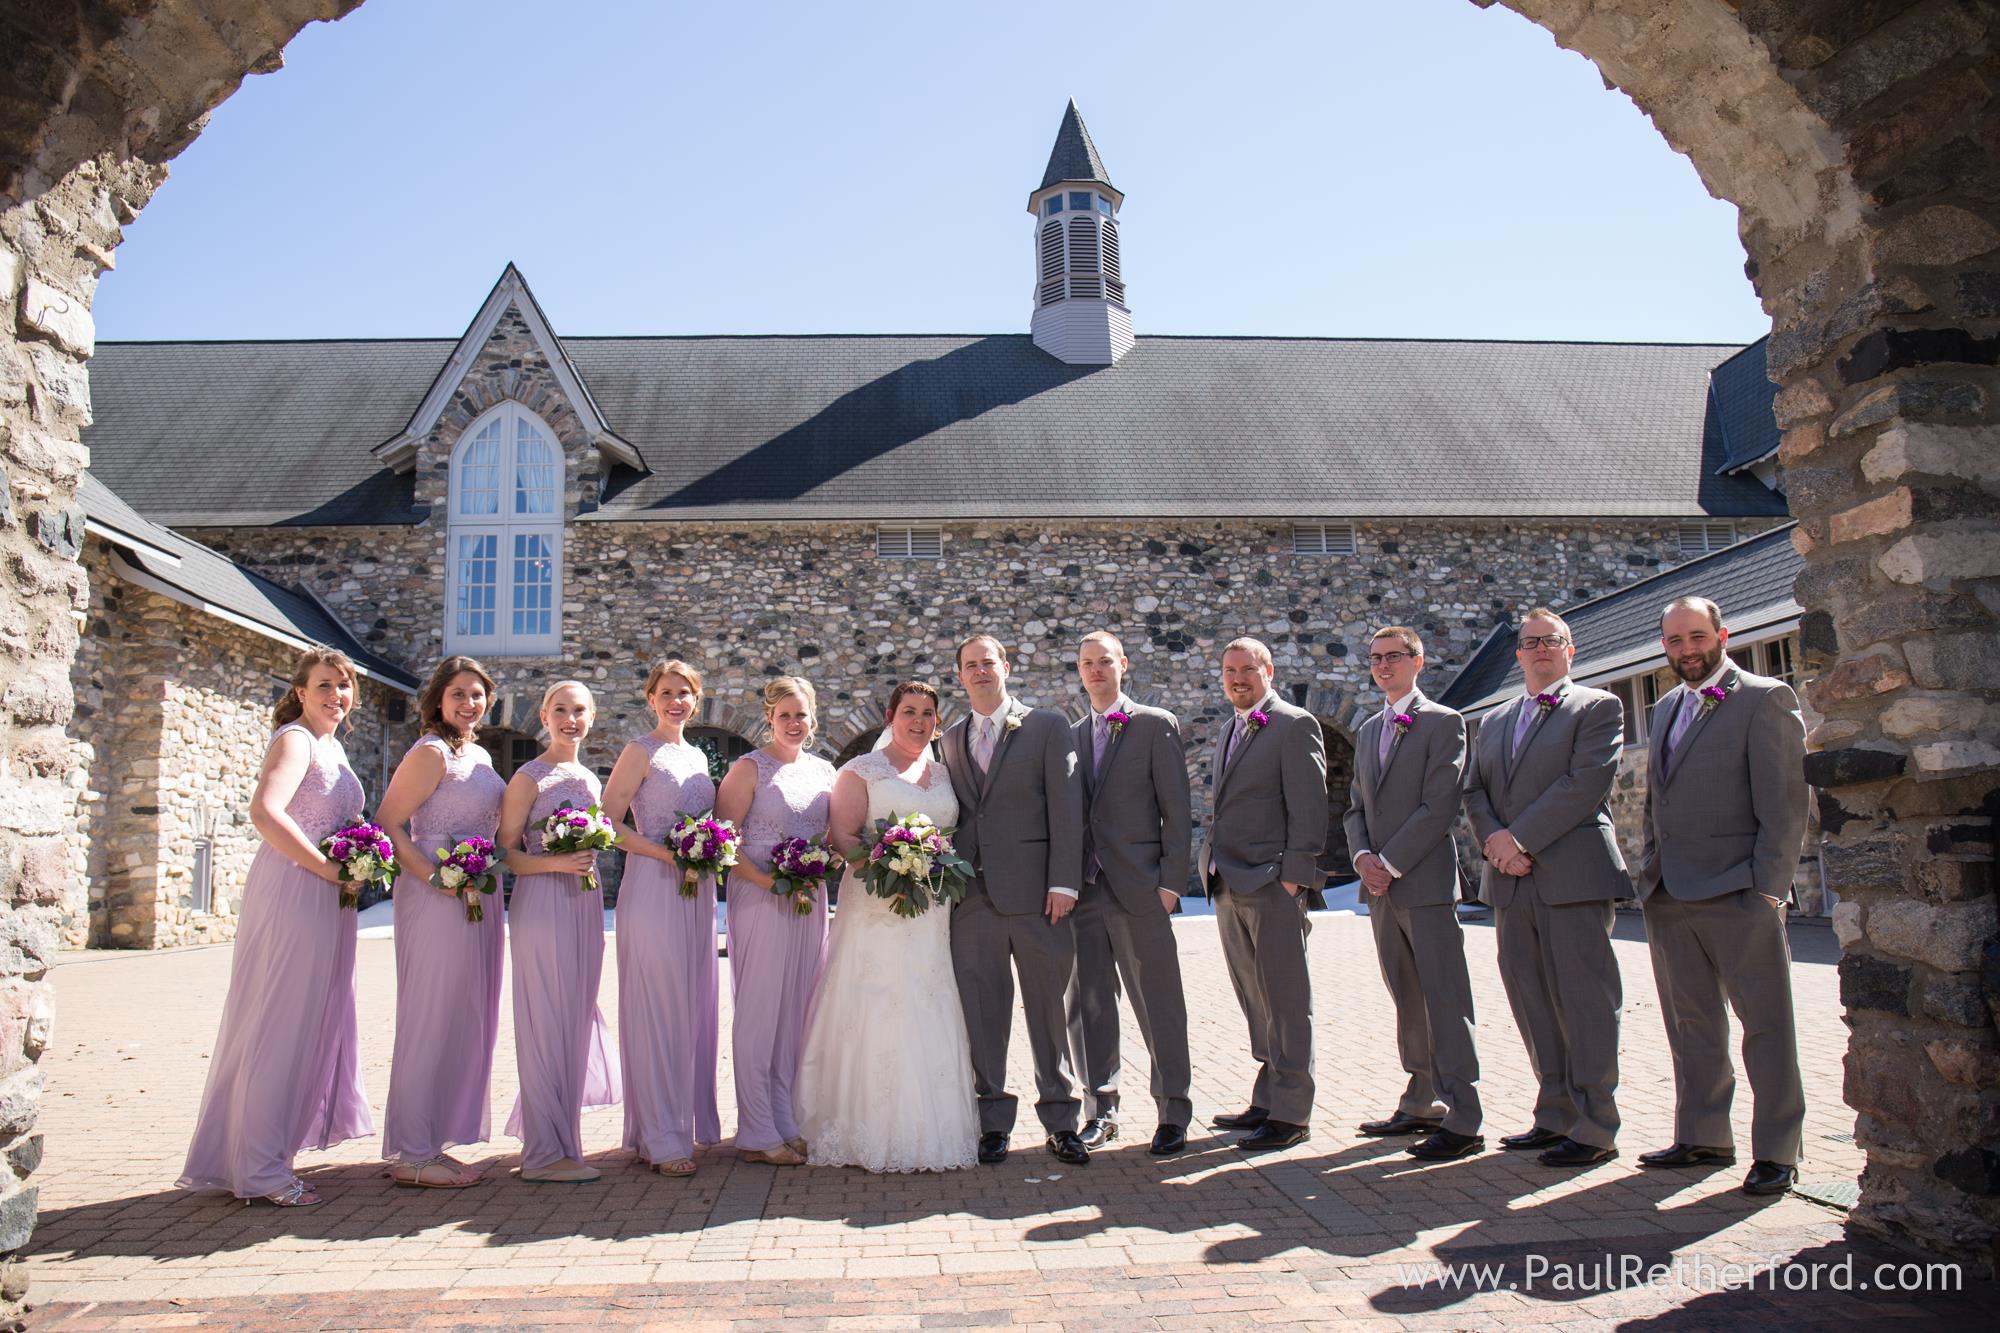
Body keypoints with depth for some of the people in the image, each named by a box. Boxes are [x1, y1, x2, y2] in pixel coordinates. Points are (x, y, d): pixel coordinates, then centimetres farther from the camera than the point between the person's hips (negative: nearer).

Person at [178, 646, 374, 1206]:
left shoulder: (332, 746, 18)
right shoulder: (294, 739, -10)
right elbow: (264, 812, -25)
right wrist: (329, 869, -20)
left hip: (327, 899, 9)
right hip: (291, 892, -9)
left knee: (311, 1025, 14)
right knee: (277, 1025, -2)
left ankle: (265, 1154, 26)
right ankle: (260, 1169, 7)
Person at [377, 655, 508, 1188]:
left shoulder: (480, 756, 16)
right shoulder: (431, 753, -9)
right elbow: (388, 824, -14)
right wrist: (435, 876, -22)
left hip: (479, 897, 9)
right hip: (437, 898, -9)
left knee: (466, 1019, 11)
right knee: (431, 1018, -4)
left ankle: (434, 1141, 21)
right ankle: (411, 1154, 5)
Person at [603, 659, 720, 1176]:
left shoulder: (698, 756, 16)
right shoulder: (641, 751, -3)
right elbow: (609, 821, -9)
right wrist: (666, 854, -18)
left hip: (697, 892, 7)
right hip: (653, 889, -7)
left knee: (693, 1006, 9)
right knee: (657, 1007, -4)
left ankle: (688, 1123, 19)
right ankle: (660, 1139, 3)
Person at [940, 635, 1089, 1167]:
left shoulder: (1048, 726, 2)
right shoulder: (952, 738, 15)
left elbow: (1066, 806, -4)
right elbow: (954, 814, 15)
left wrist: (1063, 883, -11)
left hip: (1034, 893, -3)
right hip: (972, 897, 4)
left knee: (1049, 1009, 5)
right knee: (982, 1014, 7)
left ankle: (1061, 1121, 17)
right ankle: (993, 1122, 18)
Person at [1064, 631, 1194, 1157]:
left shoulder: (1157, 725, 1)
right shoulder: (1070, 736, 15)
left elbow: (1176, 811, -3)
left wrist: (1172, 881, -10)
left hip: (1138, 888, -5)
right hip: (1084, 890, 5)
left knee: (1159, 1005, 1)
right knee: (1088, 1006, 9)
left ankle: (1173, 1114, 12)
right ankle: (1102, 1109, 21)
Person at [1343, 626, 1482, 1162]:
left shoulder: (1443, 723, -5)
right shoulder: (1368, 731, 18)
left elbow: (1439, 807, -13)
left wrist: (1391, 863, -14)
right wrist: (1362, 857, -1)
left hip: (1426, 882, -7)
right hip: (1381, 886, 7)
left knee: (1445, 1003, -5)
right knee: (1408, 1002, 12)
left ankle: (1462, 1122, -2)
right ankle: (1422, 1105, 21)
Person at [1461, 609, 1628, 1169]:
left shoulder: (1598, 707, 2)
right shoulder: (1495, 721, 21)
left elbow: (1586, 781, -10)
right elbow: (1474, 791, 14)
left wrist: (1522, 838, -14)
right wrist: (1494, 839, -5)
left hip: (1573, 875, -6)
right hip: (1511, 882, 6)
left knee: (1583, 1002, -4)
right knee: (1531, 1001, 9)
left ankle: (1594, 1128, 4)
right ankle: (1555, 1116, 19)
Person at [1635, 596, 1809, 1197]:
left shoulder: (1765, 698, -4)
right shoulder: (1667, 707, 17)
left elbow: (1783, 802, -10)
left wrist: (1769, 887, -15)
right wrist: (1649, 875, 14)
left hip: (1737, 894, -7)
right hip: (1668, 895, 7)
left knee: (1766, 1024, 2)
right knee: (1691, 1026, 13)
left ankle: (1776, 1152, 10)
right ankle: (1703, 1137, 23)